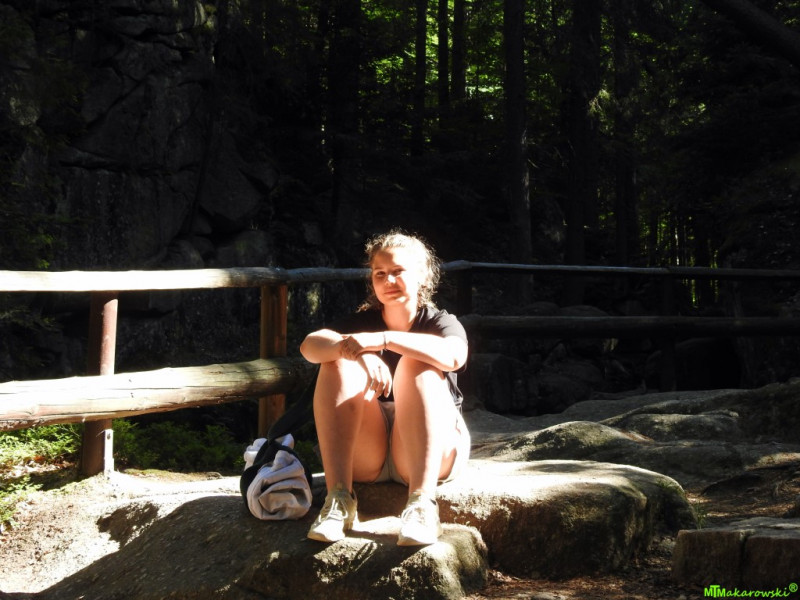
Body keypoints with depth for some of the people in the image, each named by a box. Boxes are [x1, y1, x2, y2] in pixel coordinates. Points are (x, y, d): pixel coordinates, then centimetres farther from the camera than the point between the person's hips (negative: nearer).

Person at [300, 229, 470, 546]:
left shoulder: (440, 322, 2)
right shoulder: (362, 323, 10)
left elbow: (453, 356, -26)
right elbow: (310, 346, -13)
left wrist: (383, 339, -33)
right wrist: (357, 352, -33)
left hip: (430, 451, -2)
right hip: (365, 455, 2)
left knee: (416, 363, -25)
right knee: (341, 360, -18)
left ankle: (422, 501, -40)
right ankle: (338, 498, -31)